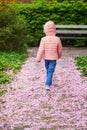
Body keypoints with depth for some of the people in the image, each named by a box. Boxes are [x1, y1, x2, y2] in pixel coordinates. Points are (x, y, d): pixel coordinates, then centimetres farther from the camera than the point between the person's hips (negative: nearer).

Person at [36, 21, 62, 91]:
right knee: (50, 71, -2)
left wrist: (38, 58, -5)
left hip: (46, 58, 2)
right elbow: (60, 50, 1)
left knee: (48, 71, 19)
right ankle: (47, 84, -15)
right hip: (53, 58, -2)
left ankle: (49, 83, 34)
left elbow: (41, 49, -12)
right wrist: (59, 56, 20)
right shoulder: (57, 39, -10)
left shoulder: (43, 39, -12)